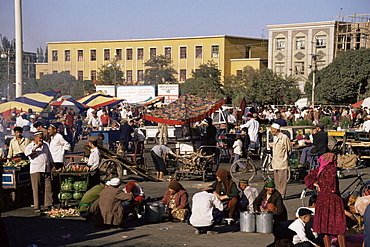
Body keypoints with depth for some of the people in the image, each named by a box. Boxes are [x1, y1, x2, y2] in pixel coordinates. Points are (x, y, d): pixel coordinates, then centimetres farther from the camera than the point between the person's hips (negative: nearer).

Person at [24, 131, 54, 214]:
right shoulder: (30, 146, 2)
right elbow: (27, 152, -20)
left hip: (46, 170, 4)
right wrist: (36, 146, -23)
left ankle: (49, 205, 8)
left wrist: (51, 166, 21)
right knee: (36, 189, -3)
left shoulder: (46, 145, 17)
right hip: (36, 170, -4)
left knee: (48, 188, 1)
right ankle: (36, 207, 0)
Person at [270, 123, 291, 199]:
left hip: (282, 162, -8)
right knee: (276, 180, 11)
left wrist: (284, 156, 2)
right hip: (275, 163, 8)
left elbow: (289, 150, -5)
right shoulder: (275, 137, 14)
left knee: (282, 180, -4)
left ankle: (282, 195, 2)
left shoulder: (284, 137, -11)